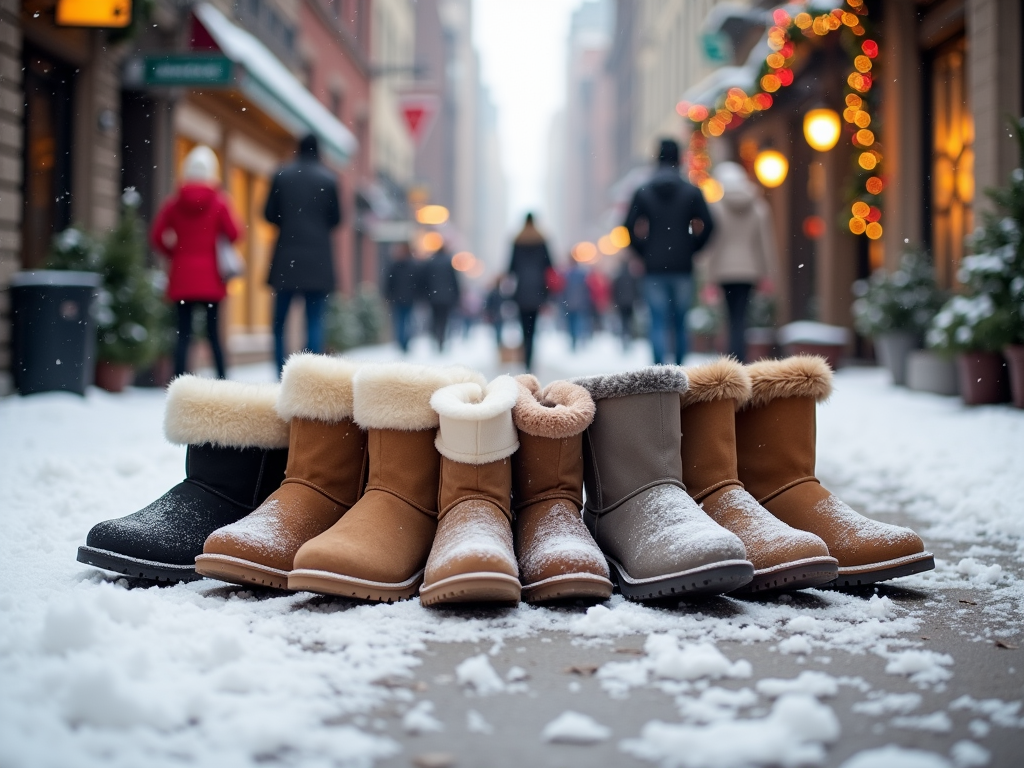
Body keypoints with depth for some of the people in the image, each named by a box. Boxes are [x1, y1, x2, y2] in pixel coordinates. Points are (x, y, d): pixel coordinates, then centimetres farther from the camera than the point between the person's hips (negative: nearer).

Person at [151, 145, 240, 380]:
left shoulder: (174, 202, 2)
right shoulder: (219, 201, -3)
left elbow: (157, 237, 0)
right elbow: (233, 233, -7)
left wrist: (175, 252, 14)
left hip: (182, 274, 1)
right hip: (210, 275, -1)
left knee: (183, 332, 2)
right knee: (214, 331, 5)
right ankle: (222, 378, 6)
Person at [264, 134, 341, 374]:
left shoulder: (282, 175, 2)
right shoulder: (329, 179, 1)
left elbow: (270, 214, 3)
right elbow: (335, 219, 3)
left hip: (286, 256, 1)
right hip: (318, 258, 0)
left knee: (279, 321, 9)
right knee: (315, 322, 0)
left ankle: (282, 374, 2)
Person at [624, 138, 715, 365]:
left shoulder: (643, 192, 3)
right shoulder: (692, 192, 2)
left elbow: (630, 226, -2)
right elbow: (707, 225, -2)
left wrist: (643, 252, 9)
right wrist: (691, 248, 10)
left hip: (654, 267, 0)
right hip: (682, 267, 0)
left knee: (658, 322, -1)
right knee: (680, 322, 9)